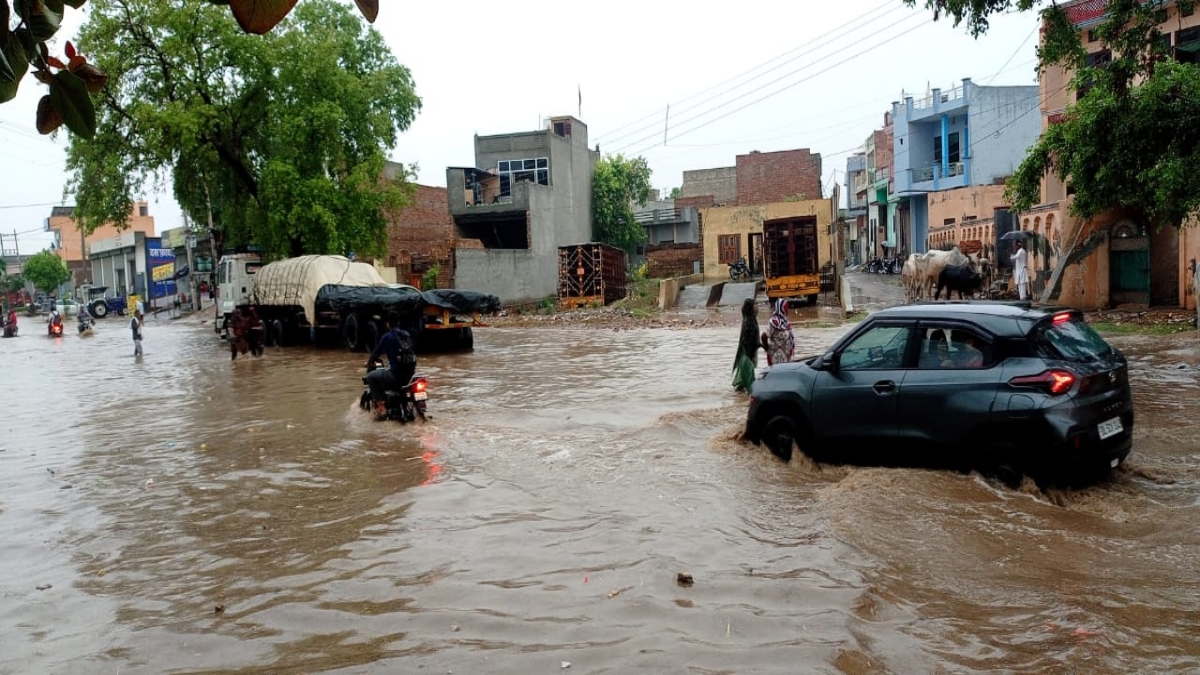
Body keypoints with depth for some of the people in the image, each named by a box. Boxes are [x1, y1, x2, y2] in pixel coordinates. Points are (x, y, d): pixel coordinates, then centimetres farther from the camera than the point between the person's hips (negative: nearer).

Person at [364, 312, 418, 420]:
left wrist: (368, 365, 18)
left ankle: (381, 408, 1)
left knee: (371, 377, 10)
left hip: (396, 375, -7)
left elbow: (375, 353, -3)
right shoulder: (407, 335, 11)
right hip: (410, 373, 7)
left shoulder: (387, 337, -7)